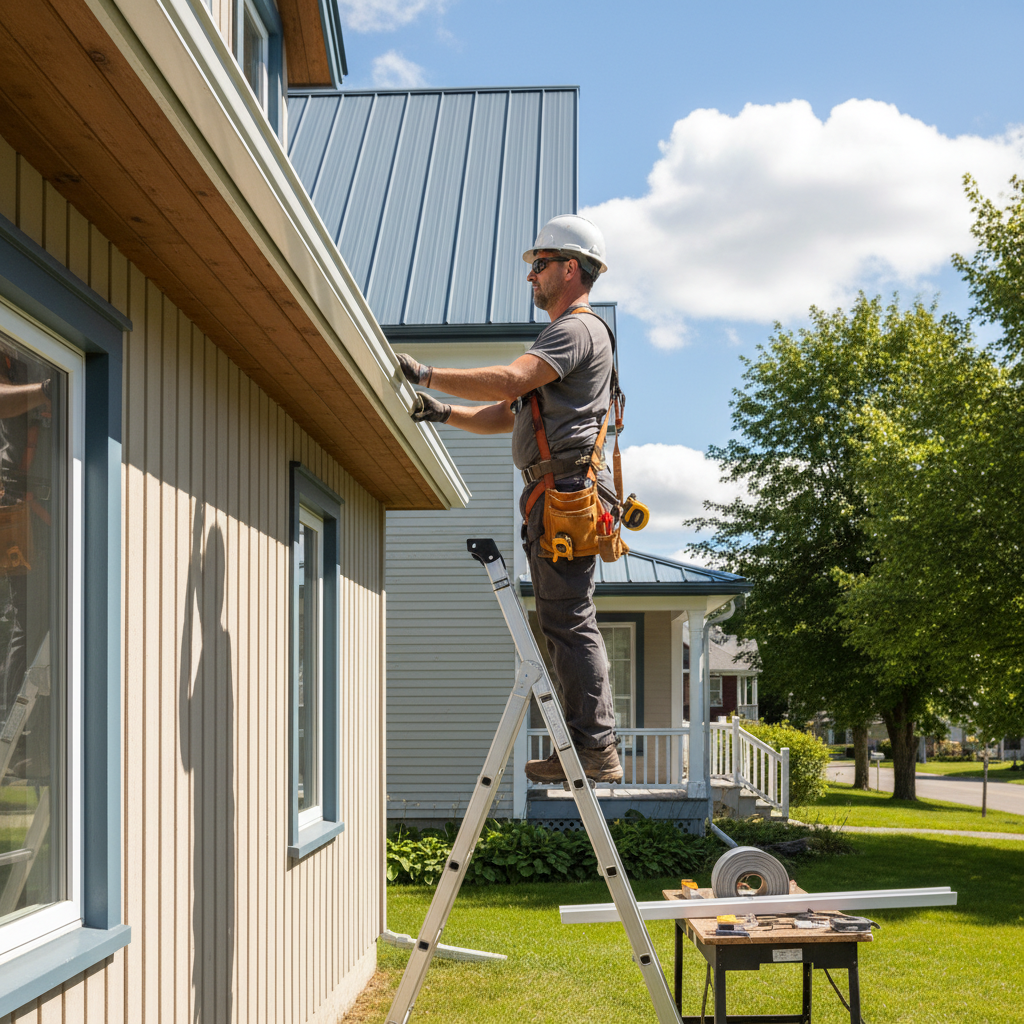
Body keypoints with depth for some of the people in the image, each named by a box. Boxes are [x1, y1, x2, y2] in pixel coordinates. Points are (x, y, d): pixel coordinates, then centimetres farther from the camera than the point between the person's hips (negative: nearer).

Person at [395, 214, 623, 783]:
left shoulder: (580, 329, -7)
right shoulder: (563, 336, 28)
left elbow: (510, 381, -22)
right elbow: (506, 416, 26)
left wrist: (425, 375, -18)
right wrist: (444, 413, 12)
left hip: (566, 491, -11)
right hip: (558, 493, 11)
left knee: (568, 621, -11)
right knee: (568, 623, 9)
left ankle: (595, 747, -10)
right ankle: (593, 747, 11)